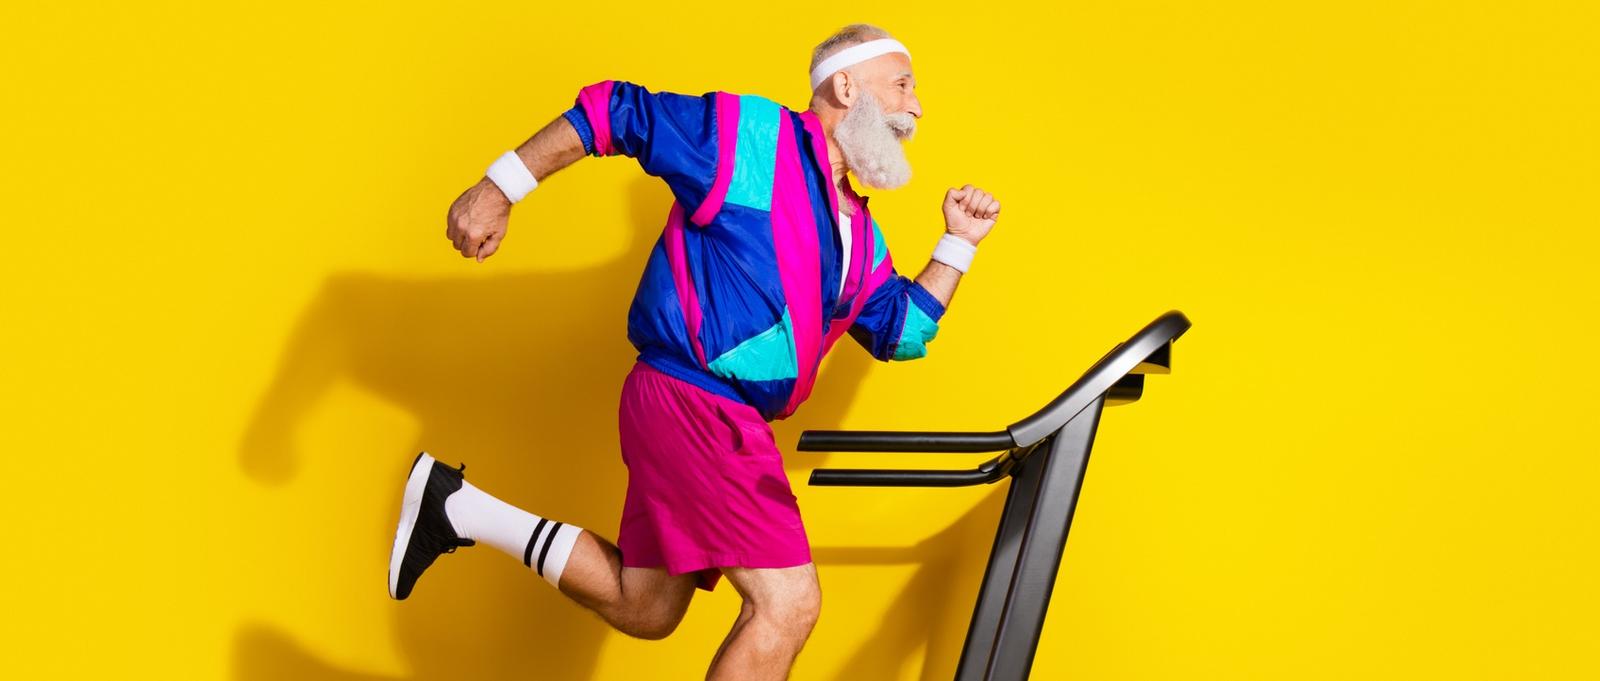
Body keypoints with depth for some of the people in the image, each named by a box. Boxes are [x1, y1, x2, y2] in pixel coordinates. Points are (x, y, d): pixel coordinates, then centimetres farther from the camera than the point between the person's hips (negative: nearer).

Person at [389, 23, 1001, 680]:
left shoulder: (858, 235, 16)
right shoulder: (753, 134, -7)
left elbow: (900, 331, 20)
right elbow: (616, 111, -5)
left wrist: (958, 244, 13)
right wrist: (503, 187, -10)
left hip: (722, 421, 9)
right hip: (691, 398, -9)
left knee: (643, 611, 16)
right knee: (788, 604, -15)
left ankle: (457, 507, 22)